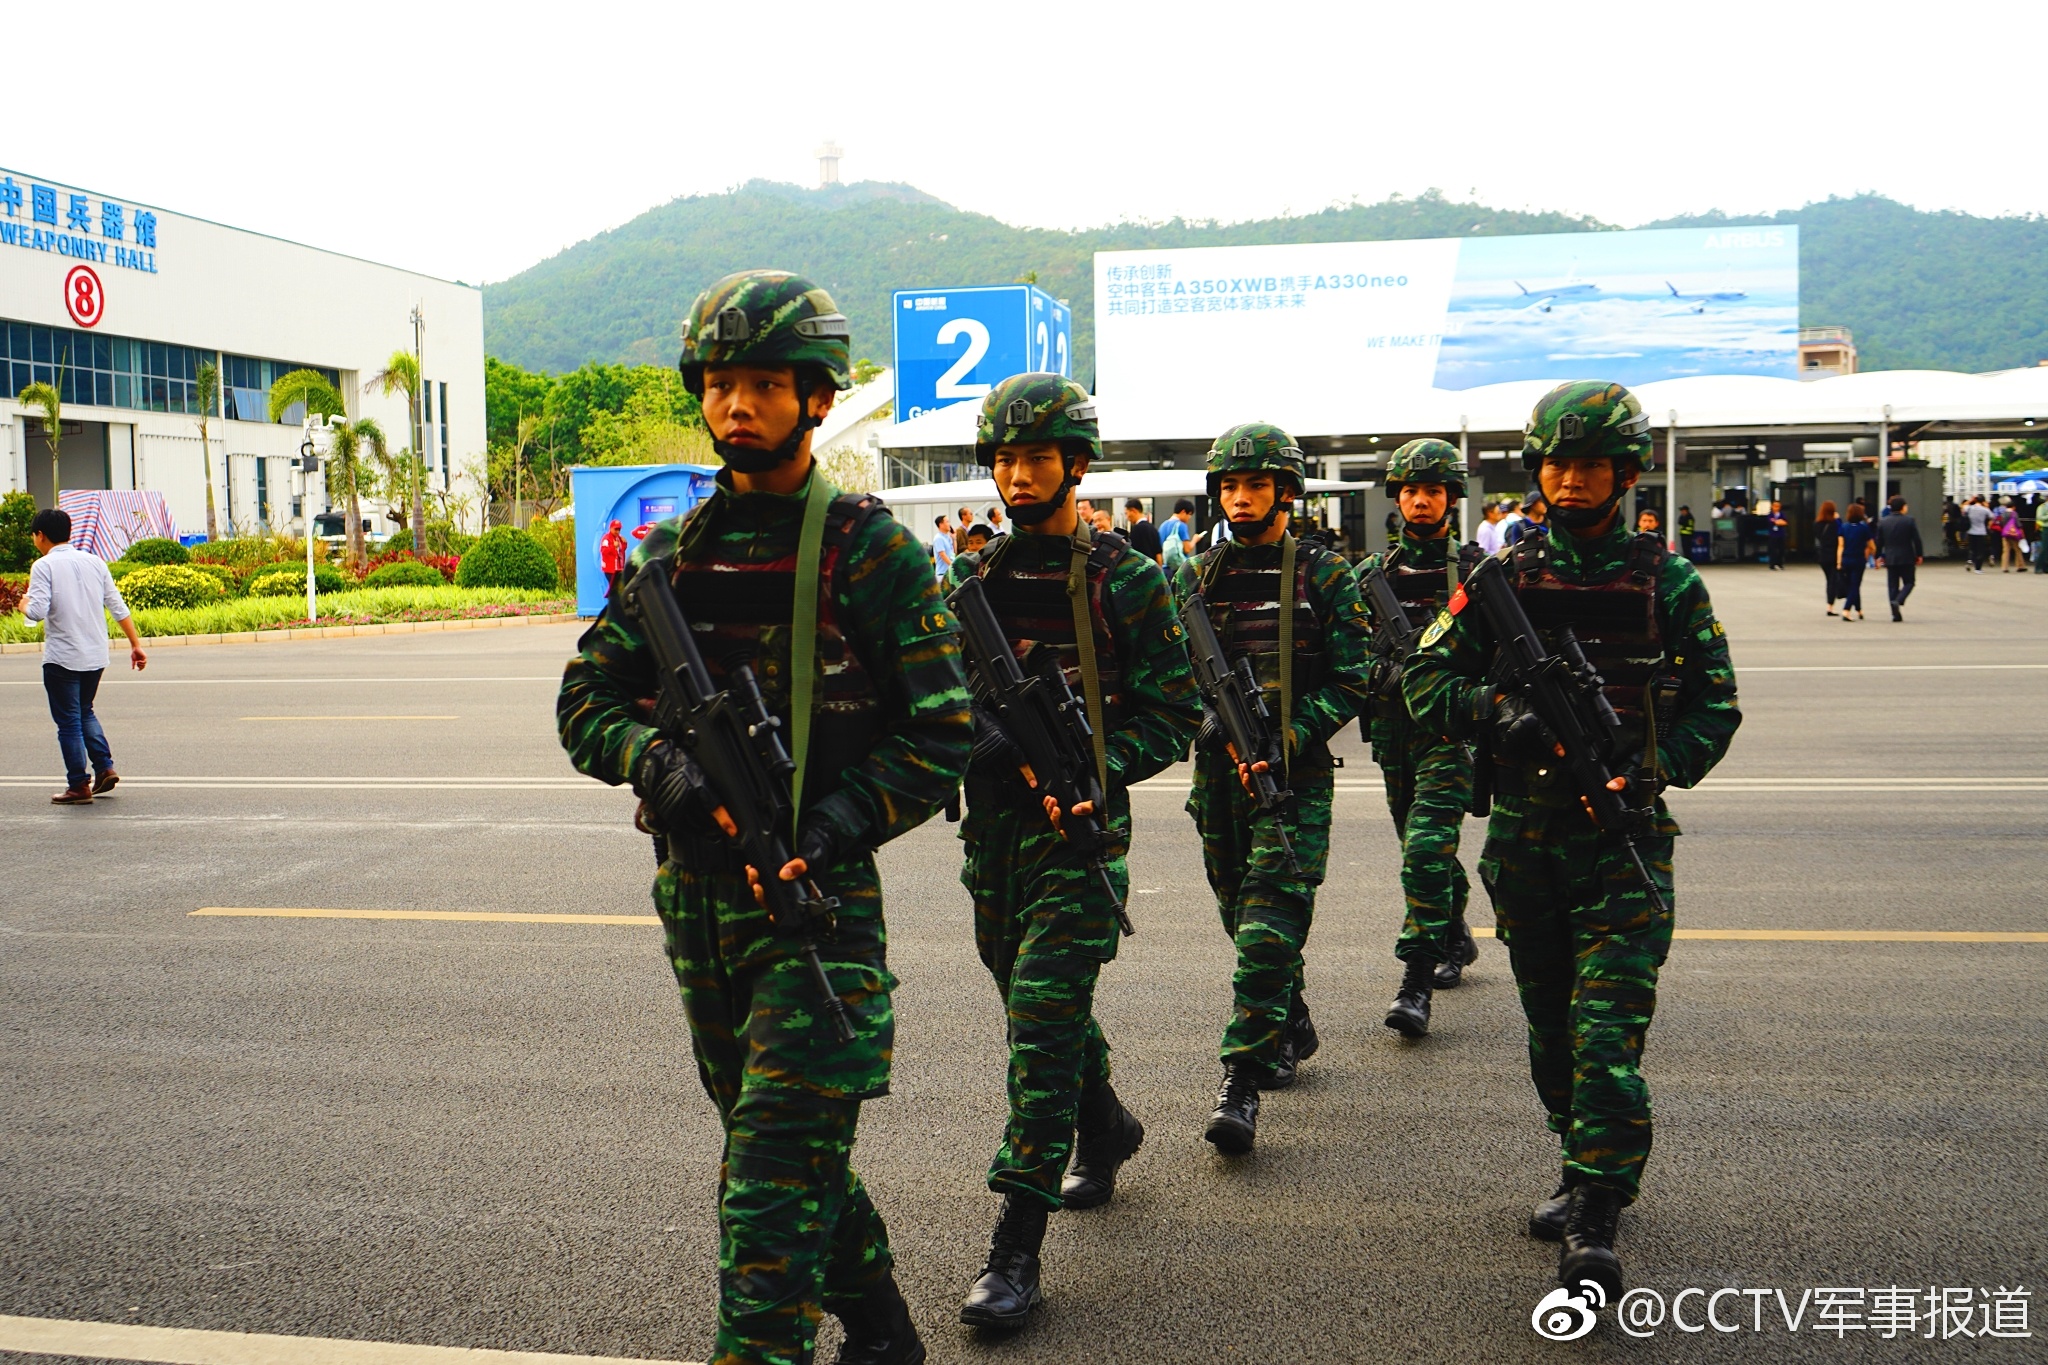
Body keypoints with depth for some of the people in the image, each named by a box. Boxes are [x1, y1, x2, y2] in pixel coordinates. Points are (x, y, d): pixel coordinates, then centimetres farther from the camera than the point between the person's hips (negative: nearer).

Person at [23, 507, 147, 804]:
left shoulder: (44, 566, -9)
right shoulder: (94, 562, 7)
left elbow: (37, 612, -19)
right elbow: (118, 608, 6)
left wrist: (25, 604, 3)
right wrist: (135, 644, 10)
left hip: (61, 659, -6)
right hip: (96, 656, 6)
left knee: (69, 722, 3)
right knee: (85, 713, 23)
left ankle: (79, 786, 6)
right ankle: (105, 767, 12)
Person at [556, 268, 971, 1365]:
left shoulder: (870, 549, -7)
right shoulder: (668, 554, 9)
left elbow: (941, 734, -10)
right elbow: (586, 700, 9)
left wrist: (832, 829, -22)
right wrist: (655, 762, -13)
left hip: (814, 893, -6)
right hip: (695, 884, 7)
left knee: (778, 1163, -9)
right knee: (768, 1139, 17)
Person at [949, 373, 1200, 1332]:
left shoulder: (1123, 579, -6)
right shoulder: (974, 577, 8)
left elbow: (1174, 713, -5)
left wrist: (1087, 767, -19)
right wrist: (984, 743, -9)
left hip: (1079, 825, -6)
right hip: (992, 825, 6)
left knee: (1043, 1025, -9)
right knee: (1041, 1006, 19)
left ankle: (1016, 1251, -2)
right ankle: (1107, 1129, 47)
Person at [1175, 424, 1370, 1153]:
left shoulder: (1325, 575, -1)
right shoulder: (1194, 577, 9)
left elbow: (1352, 681, -4)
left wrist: (1284, 741, -17)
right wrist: (1221, 729, -10)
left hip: (1295, 773, -4)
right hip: (1218, 769, 5)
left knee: (1270, 924, -11)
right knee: (1242, 917, 15)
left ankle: (1242, 1083, -8)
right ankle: (1292, 1027, 37)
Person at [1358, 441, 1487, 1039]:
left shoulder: (1475, 569, 1)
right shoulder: (1374, 572, 9)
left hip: (1452, 725, -4)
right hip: (1394, 725, 4)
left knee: (1426, 846, -15)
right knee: (1420, 847, 16)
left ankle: (1417, 981, -13)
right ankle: (1456, 940, 39)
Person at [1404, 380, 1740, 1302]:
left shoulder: (1669, 585, 2)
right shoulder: (1503, 578, 5)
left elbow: (1715, 705, 4)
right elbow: (1425, 679, 2)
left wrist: (1654, 768, -13)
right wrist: (1496, 711, -17)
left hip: (1624, 832, -3)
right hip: (1524, 834, 3)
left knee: (1608, 1028, -11)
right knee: (1550, 1026, 14)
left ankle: (1594, 1224, -6)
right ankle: (1585, 1167, 34)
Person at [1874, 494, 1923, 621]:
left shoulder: (1883, 522, 2)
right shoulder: (1910, 521, -8)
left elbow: (1879, 542, 7)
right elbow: (1916, 539, -6)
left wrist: (1879, 556, 17)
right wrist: (1919, 555, 4)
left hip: (1890, 558, 3)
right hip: (1907, 558, -3)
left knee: (1892, 585, 6)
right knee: (1908, 582, 10)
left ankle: (1896, 614, 4)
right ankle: (1898, 601, -17)